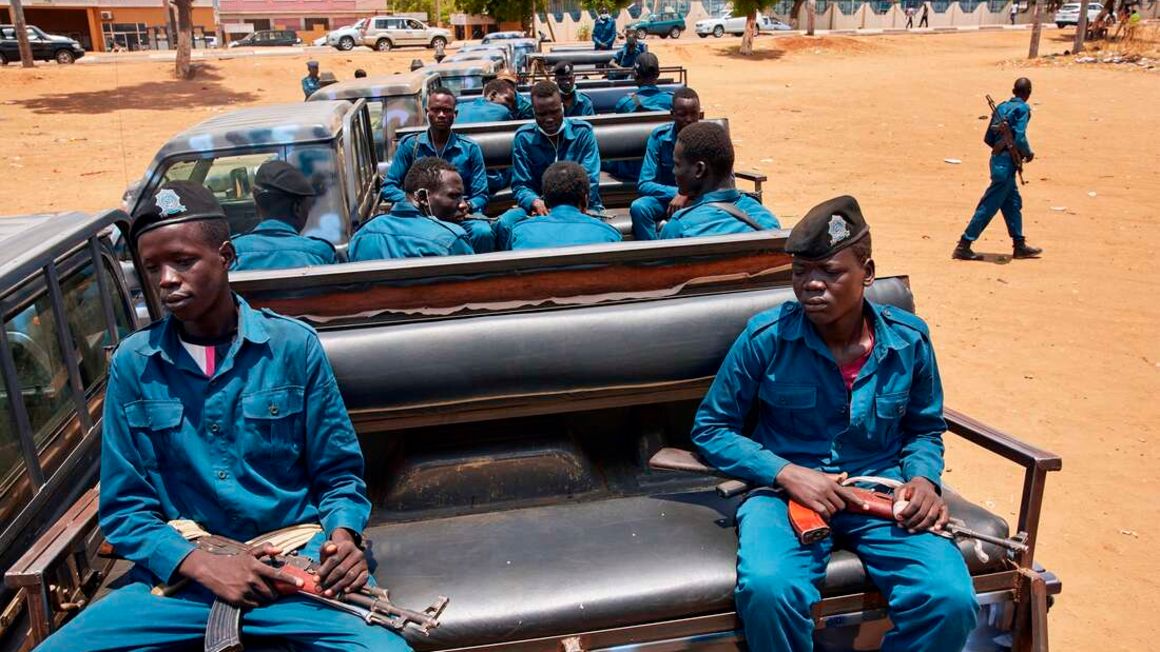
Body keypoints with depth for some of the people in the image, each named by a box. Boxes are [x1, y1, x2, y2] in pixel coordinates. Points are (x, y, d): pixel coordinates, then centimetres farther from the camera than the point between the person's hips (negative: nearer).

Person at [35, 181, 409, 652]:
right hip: (181, 568, 3)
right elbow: (124, 507, 4)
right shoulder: (132, 363, 1)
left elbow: (338, 474, 5)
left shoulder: (294, 345, -3)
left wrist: (342, 536, -15)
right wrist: (201, 564, -12)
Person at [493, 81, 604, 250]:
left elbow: (589, 182, -8)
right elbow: (520, 185, -1)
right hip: (540, 205, 1)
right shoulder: (523, 137, 0)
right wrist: (536, 202, -25)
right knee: (504, 224, -29)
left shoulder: (583, 131, -2)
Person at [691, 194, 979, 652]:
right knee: (768, 589, -34)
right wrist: (785, 473, -15)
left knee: (951, 600, -25)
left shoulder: (909, 340, 1)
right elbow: (711, 429, 0)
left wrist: (923, 478, -4)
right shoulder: (766, 336, -7)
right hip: (787, 490, -2)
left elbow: (925, 428, 18)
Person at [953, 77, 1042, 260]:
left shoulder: (1001, 107, 12)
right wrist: (1029, 154, -3)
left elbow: (988, 138, 12)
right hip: (1007, 163, -8)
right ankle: (964, 246, -6)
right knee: (989, 206, -6)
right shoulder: (1023, 108, -10)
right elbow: (1020, 138, -20)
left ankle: (1019, 245, 23)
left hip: (998, 158, 8)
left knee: (1013, 203, 16)